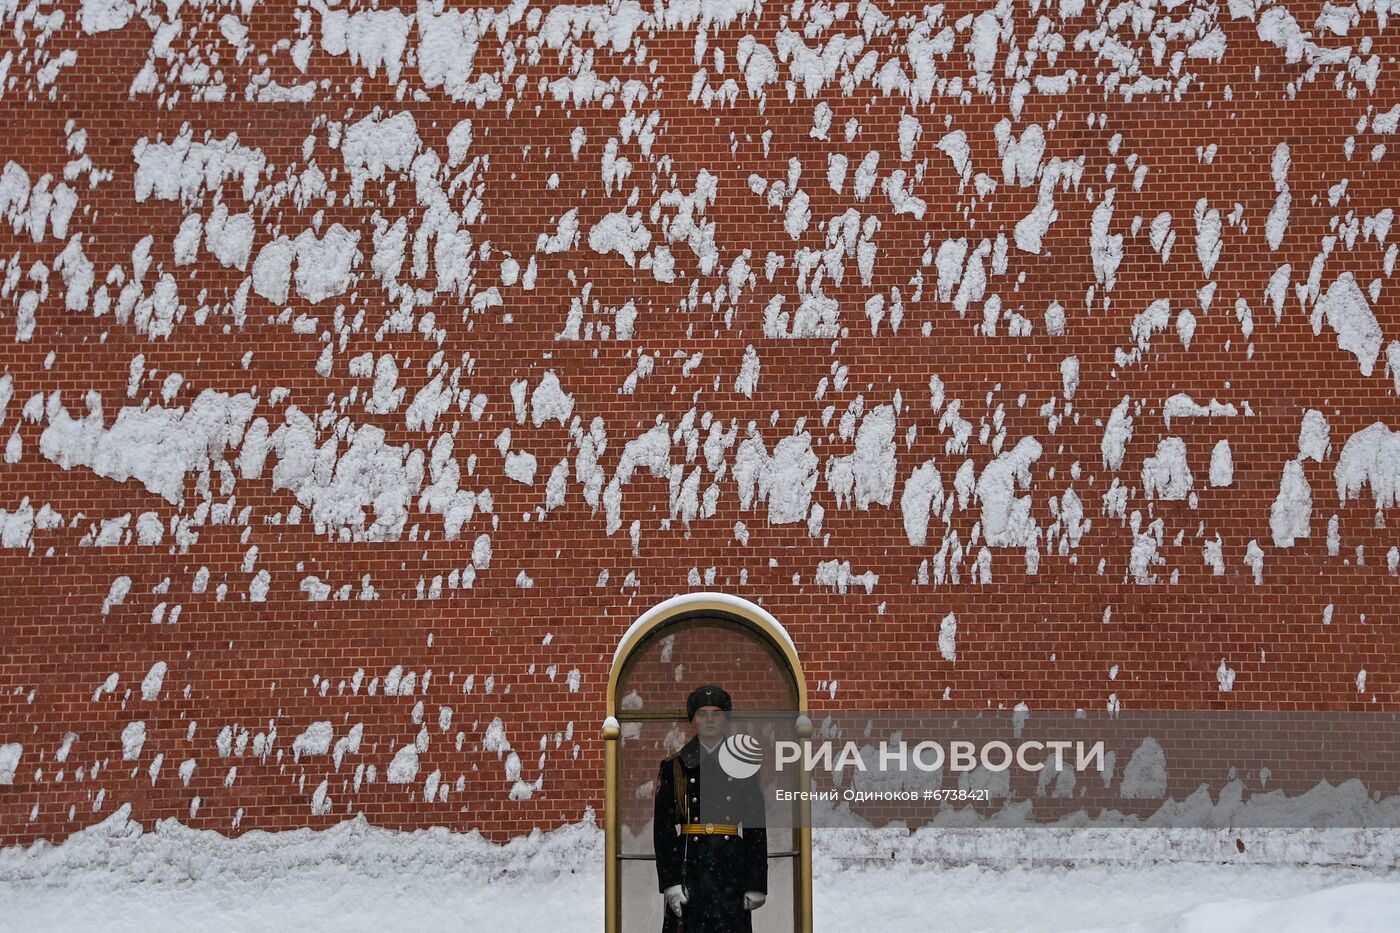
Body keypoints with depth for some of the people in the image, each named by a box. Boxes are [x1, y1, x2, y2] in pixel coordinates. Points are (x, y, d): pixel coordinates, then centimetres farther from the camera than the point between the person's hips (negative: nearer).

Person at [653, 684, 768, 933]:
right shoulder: (674, 768, 5)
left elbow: (756, 828, 6)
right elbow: (663, 829, 0)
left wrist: (756, 884, 0)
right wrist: (670, 882, -8)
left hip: (731, 869, 1)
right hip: (689, 867, -1)